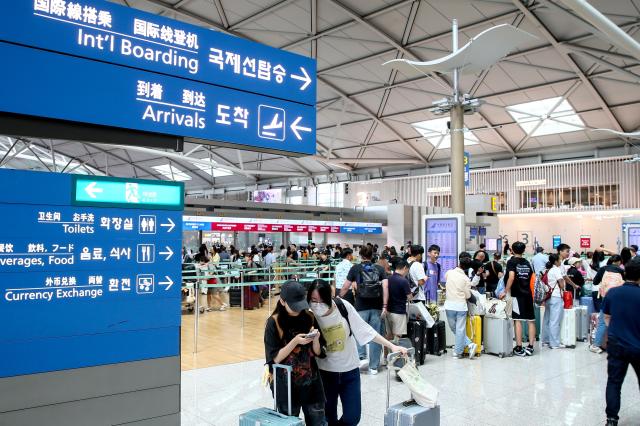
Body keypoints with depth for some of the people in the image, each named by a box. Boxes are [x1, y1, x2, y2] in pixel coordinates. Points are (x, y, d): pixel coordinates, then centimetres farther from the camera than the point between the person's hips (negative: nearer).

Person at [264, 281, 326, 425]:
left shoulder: (310, 318, -1)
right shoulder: (274, 323, -11)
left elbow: (318, 353, 2)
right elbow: (275, 358, -13)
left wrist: (315, 339, -18)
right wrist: (295, 341, -23)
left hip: (311, 381, 3)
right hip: (285, 384, -3)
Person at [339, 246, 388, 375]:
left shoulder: (355, 268, 3)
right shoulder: (380, 269, 7)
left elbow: (345, 287, 7)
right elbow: (385, 287, -5)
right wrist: (385, 306, -6)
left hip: (361, 307, -2)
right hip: (377, 307, 2)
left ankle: (362, 357, -2)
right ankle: (374, 367, 10)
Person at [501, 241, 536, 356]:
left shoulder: (511, 262, -4)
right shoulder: (527, 263, 13)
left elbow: (511, 277, -18)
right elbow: (531, 278, 14)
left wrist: (505, 292, -15)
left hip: (517, 294, -5)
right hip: (528, 294, 5)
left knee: (517, 320, -4)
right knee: (531, 320, 8)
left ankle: (519, 348, -4)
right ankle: (530, 347, 10)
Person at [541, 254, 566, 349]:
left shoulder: (548, 270, 14)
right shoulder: (556, 270, -10)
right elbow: (562, 285, -12)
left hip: (548, 297, 8)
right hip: (556, 297, -8)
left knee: (547, 319, 12)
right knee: (555, 321, -5)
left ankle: (545, 340, 18)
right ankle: (555, 343, -3)